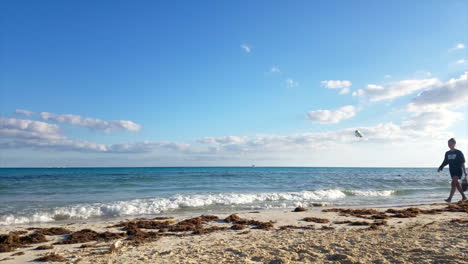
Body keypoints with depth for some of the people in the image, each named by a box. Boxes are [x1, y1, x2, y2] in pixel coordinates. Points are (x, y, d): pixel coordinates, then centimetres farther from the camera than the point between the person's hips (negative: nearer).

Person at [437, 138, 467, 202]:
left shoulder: (459, 152, -4)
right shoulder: (447, 153, 10)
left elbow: (462, 163, -5)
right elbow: (445, 162, 14)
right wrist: (440, 167, 0)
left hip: (458, 170, -6)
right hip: (452, 171, 6)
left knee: (453, 183, -15)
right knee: (457, 184, 10)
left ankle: (450, 198, -20)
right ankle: (464, 197, 24)